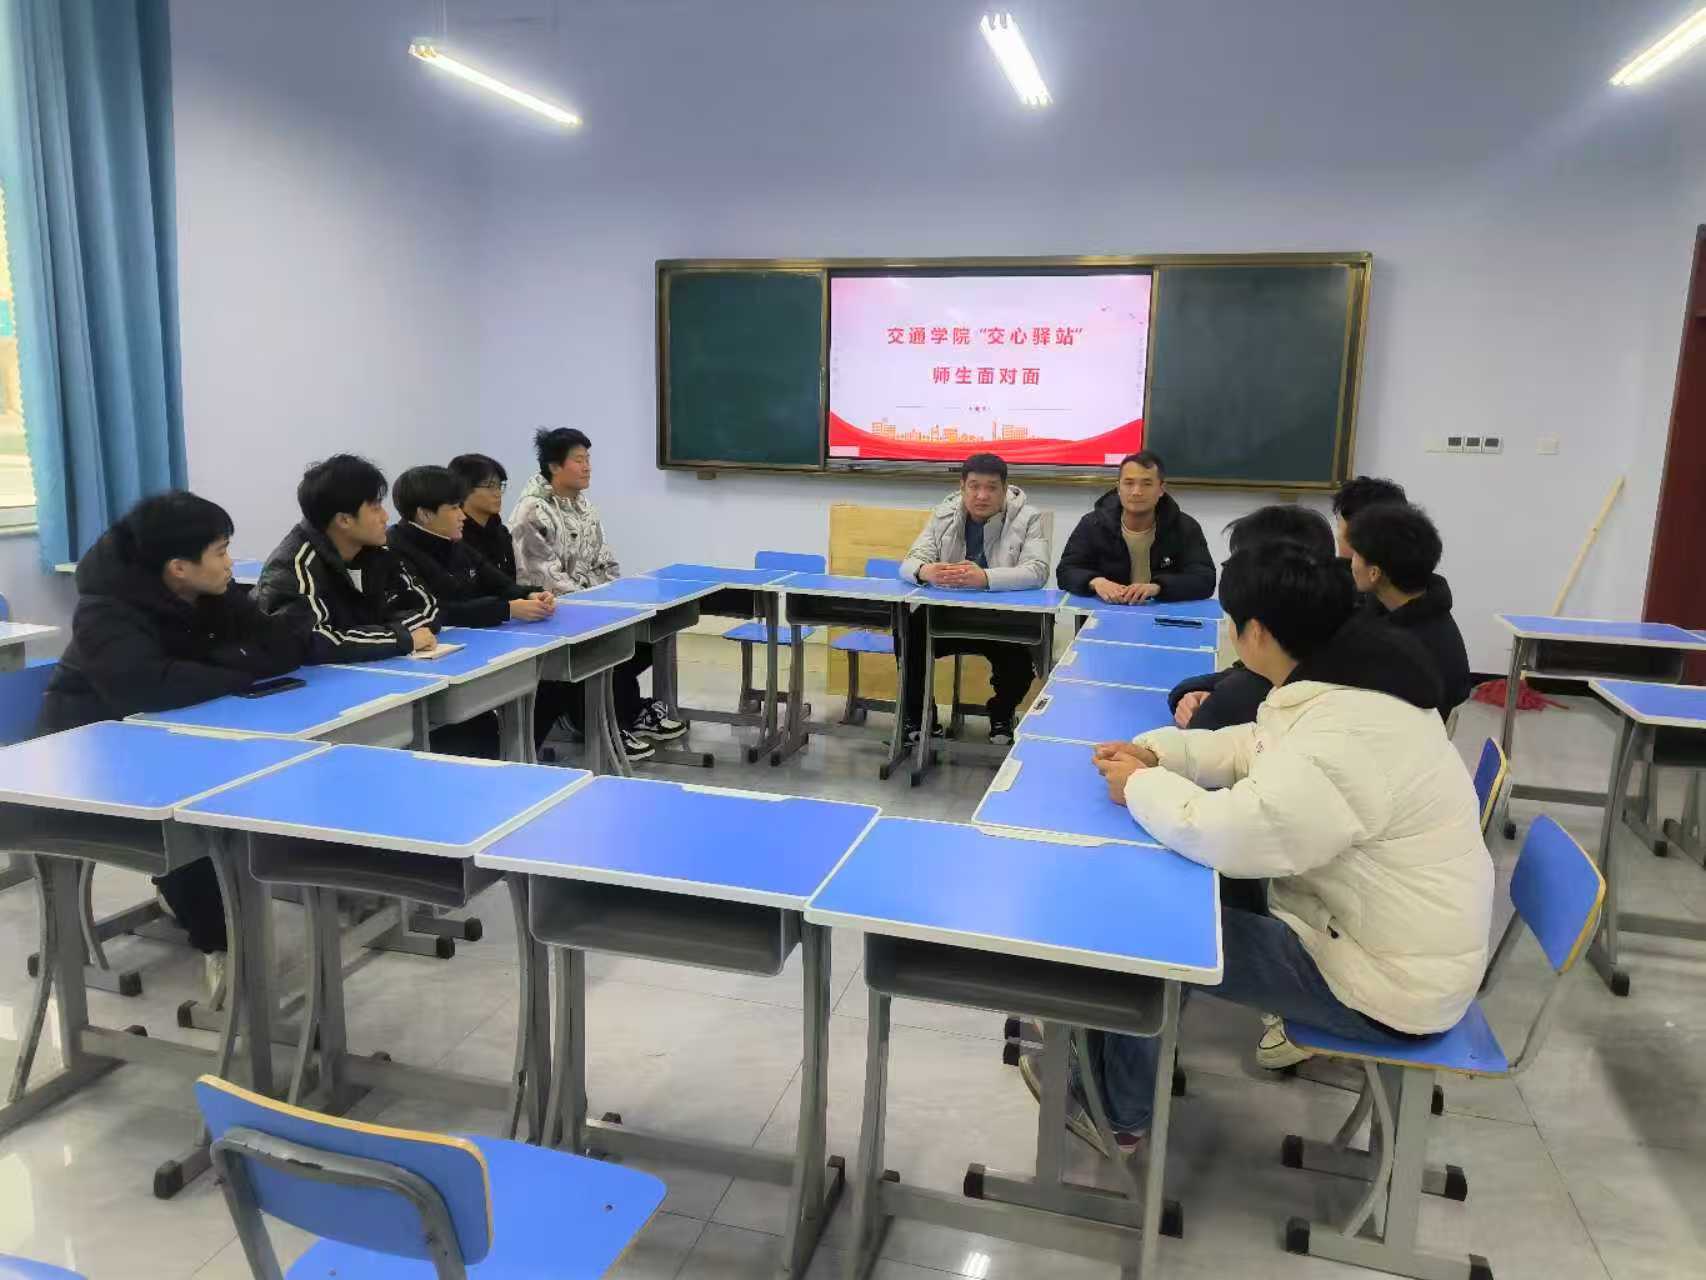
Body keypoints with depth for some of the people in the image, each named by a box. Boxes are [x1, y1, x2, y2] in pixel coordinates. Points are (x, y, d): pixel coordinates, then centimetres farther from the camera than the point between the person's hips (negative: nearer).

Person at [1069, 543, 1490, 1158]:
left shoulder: (1349, 735, -32)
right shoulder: (1347, 682, 1)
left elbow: (1232, 832, -35)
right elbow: (1259, 749, 13)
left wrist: (1142, 787, -16)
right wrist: (1157, 751, -3)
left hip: (1389, 982, -9)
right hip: (1373, 929, 9)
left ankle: (1117, 1110, 18)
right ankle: (1114, 1060, 27)